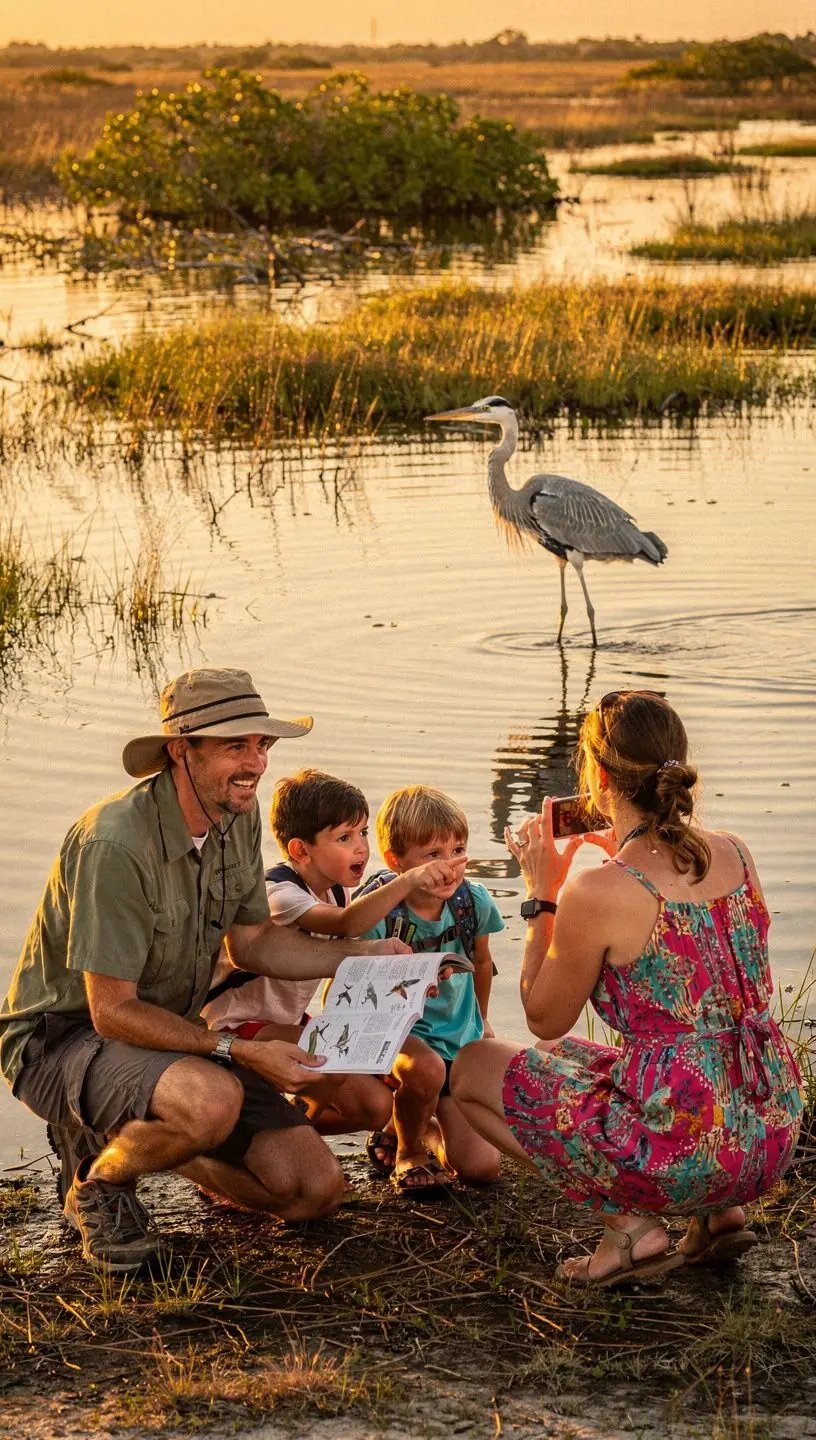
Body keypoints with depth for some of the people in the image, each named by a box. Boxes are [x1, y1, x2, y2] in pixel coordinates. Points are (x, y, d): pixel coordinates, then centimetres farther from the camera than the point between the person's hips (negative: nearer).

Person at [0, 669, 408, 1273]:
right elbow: (113, 1011, -25)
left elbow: (253, 941, 13)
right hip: (61, 1036, -8)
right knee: (211, 1099, -39)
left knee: (316, 1189, -2)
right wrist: (240, 1051, -28)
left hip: (171, 1035, 8)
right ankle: (99, 1179, -5)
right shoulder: (114, 844, -28)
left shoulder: (239, 817, -1)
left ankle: (130, 1133, 19)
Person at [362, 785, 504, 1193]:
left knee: (481, 1167, -9)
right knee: (427, 1067, -40)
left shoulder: (473, 902, -8)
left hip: (459, 1040, 4)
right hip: (396, 1035, -4)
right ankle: (408, 1151, -6)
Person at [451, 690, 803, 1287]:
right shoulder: (735, 855, 2)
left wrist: (542, 894, 6)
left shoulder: (598, 892, -17)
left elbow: (544, 1019, 0)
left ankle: (629, 1226, 2)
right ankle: (718, 1216, 17)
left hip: (686, 1154, -7)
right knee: (566, 1056, 32)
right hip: (773, 1137, 7)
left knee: (473, 1068, 13)